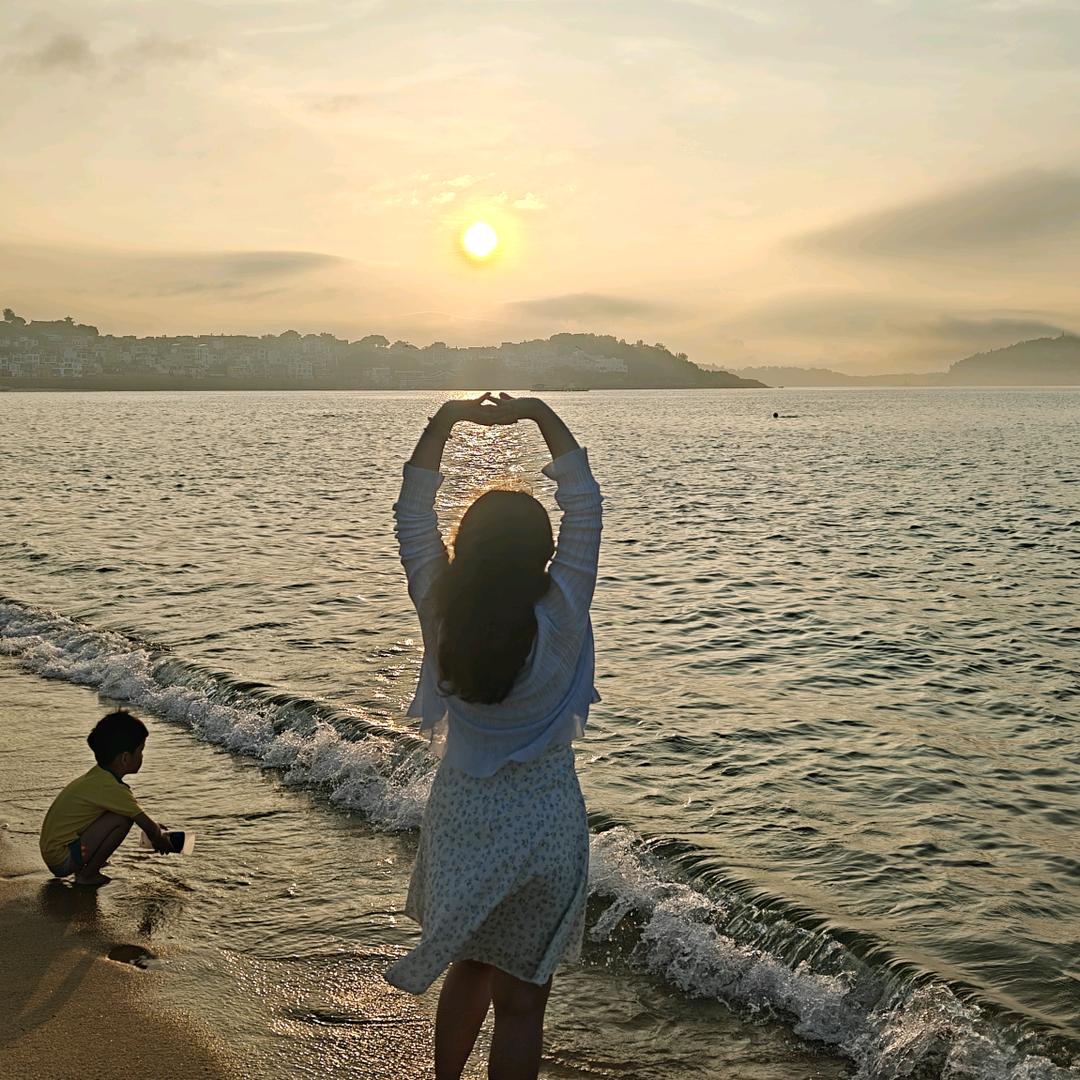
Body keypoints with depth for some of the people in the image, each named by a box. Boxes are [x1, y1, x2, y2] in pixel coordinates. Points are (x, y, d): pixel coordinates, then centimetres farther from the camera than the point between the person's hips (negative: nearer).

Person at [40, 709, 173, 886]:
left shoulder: (97, 776, 7)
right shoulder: (112, 788, -20)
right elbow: (150, 828, -13)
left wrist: (155, 831, 26)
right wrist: (160, 838, 7)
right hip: (62, 859, -9)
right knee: (122, 819, -19)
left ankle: (86, 865, 14)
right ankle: (87, 875, -7)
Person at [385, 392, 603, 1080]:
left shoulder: (441, 616, -15)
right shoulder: (560, 621, -20)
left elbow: (412, 513, -3)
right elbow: (584, 504, -13)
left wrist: (448, 419, -1)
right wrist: (537, 412, -8)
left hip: (459, 816, 4)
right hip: (541, 824, -3)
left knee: (469, 967, 26)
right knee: (521, 1000, 9)